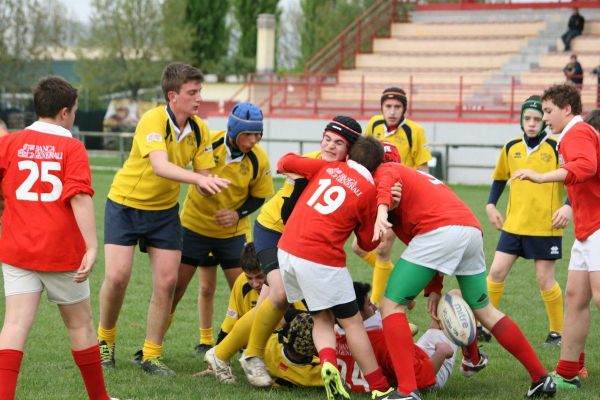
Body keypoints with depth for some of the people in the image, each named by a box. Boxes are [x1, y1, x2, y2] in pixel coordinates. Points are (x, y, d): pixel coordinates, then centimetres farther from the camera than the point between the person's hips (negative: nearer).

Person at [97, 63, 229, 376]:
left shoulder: (199, 129, -7)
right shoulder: (153, 121, -25)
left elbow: (203, 175, -3)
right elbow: (160, 166, -41)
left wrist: (207, 184, -27)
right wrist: (197, 178, -54)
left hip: (165, 210, 5)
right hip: (125, 203, -5)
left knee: (167, 282, -3)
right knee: (117, 276, -11)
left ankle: (151, 355, 9)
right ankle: (105, 340, 15)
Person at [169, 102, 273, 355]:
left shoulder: (259, 160, -16)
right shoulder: (208, 142, -22)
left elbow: (258, 197, -2)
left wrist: (238, 214, -18)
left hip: (232, 231, 1)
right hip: (195, 225, -1)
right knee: (177, 285, 1)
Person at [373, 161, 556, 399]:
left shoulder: (383, 171, 16)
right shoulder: (415, 177, 37)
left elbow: (387, 180, -14)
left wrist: (381, 210, -31)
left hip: (439, 233, -8)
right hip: (472, 230, 8)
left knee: (392, 305, 1)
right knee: (483, 310, 26)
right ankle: (541, 378, 29)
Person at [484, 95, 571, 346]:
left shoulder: (556, 148, -8)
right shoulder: (510, 148, 5)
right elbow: (500, 177, 19)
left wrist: (568, 206, -22)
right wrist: (491, 205, 8)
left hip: (546, 226, -4)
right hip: (513, 224, 4)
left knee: (545, 280, -1)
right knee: (496, 272, -1)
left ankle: (557, 332, 14)